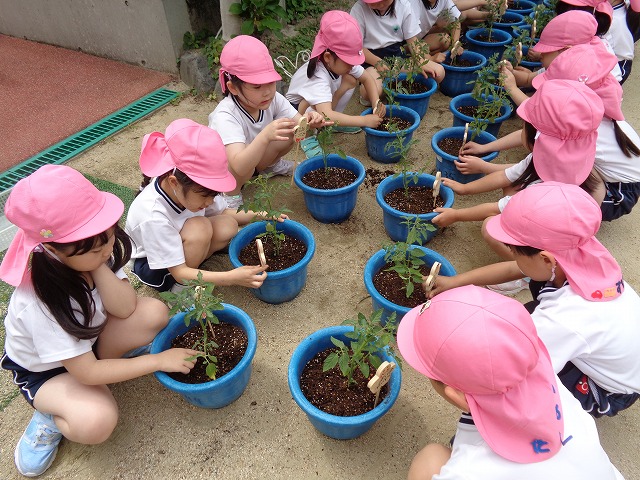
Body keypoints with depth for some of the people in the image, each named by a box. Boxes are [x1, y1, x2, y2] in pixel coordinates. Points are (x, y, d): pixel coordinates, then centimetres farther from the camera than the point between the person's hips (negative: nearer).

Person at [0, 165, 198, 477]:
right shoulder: (41, 302, -36)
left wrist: (100, 267, -37)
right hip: (43, 369, -6)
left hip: (87, 338, 6)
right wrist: (157, 361, -28)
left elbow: (125, 309, -23)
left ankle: (106, 360, 1)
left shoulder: (93, 252, -19)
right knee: (96, 421, -34)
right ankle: (51, 417, -1)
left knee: (154, 313, -21)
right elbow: (88, 374, -31)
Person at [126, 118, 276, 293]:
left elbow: (224, 211, -1)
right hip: (152, 266, -6)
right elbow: (179, 272, -32)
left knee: (228, 226, -18)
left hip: (177, 246, 6)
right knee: (200, 227, -33)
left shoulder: (189, 185, -21)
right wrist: (233, 277, -42)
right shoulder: (154, 217, -38)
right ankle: (181, 288, -12)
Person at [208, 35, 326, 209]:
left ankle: (269, 165, 15)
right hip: (220, 173, -5)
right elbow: (240, 167, -48)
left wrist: (309, 122, -43)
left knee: (290, 131, -14)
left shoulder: (273, 99, -19)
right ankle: (230, 193, -5)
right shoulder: (225, 116, -36)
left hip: (255, 158, 6)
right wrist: (265, 136, -63)